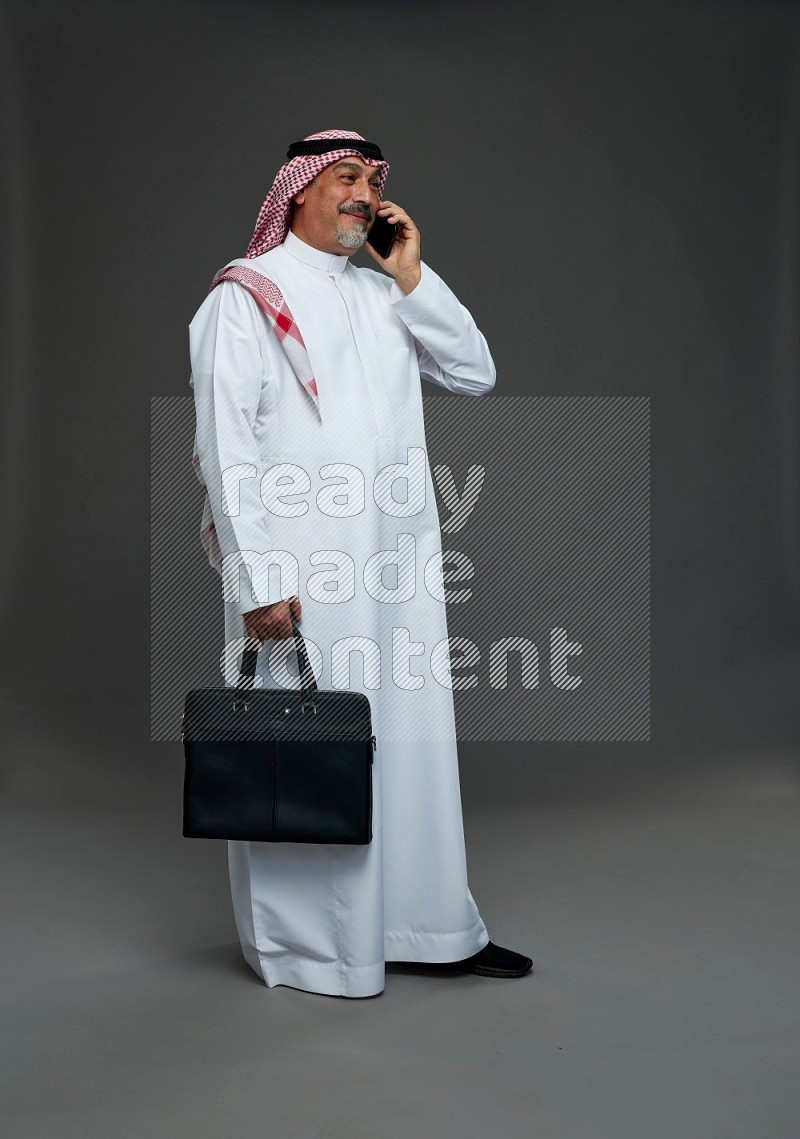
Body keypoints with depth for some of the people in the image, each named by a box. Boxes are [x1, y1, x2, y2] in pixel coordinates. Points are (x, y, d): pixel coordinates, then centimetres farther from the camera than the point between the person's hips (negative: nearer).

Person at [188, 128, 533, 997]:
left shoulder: (385, 296, 16)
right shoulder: (247, 296, -2)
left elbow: (476, 375, 10)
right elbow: (225, 444, -9)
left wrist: (411, 277, 3)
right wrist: (257, 578, -15)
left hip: (398, 563, 6)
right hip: (299, 569, -6)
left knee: (413, 735, 11)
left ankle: (426, 923, 25)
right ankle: (302, 941, 18)